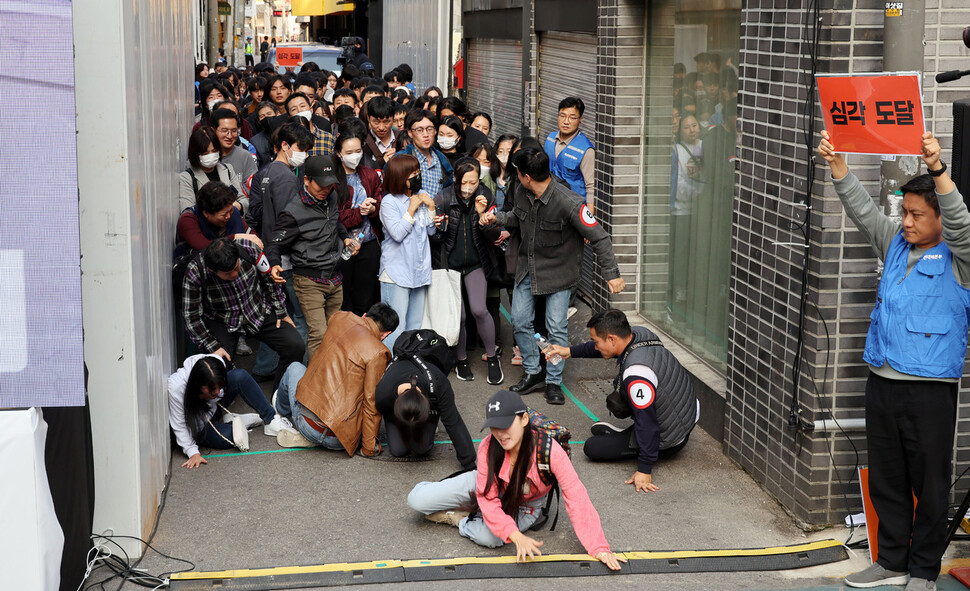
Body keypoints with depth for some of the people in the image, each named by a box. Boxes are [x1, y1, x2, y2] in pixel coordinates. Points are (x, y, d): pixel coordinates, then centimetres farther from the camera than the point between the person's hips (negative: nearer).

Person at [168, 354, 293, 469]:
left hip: (214, 408, 4)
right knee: (228, 437, -35)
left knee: (240, 376, -23)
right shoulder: (176, 388, -39)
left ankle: (271, 420, -11)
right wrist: (193, 453, -32)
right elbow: (179, 426, -28)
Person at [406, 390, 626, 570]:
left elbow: (576, 498, -35)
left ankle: (458, 520, -3)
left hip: (523, 506, -2)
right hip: (489, 488, 2)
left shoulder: (549, 450, -35)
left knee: (488, 537, -36)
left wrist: (598, 547, -41)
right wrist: (516, 536, -43)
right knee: (416, 500, -11)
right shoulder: (488, 447, -28)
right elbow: (488, 499, -27)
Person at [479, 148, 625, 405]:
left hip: (559, 271, -6)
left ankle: (554, 381, 14)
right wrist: (496, 217, -1)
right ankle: (532, 373, 25)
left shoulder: (568, 203, -28)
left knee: (556, 327, -2)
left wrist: (612, 274, -20)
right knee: (520, 321, 7)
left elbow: (599, 238, -21)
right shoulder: (523, 195, -7)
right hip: (528, 268, 6)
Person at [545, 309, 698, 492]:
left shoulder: (636, 374, -35)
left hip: (669, 441, -9)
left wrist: (644, 470, -24)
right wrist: (570, 351, 17)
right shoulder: (638, 333, -9)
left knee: (592, 448, -2)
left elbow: (647, 422, -30)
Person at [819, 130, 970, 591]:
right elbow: (862, 209, 6)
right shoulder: (895, 246, 11)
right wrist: (837, 164, -8)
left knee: (930, 483, 3)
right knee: (886, 479, 13)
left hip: (931, 389, -6)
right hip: (883, 381, 6)